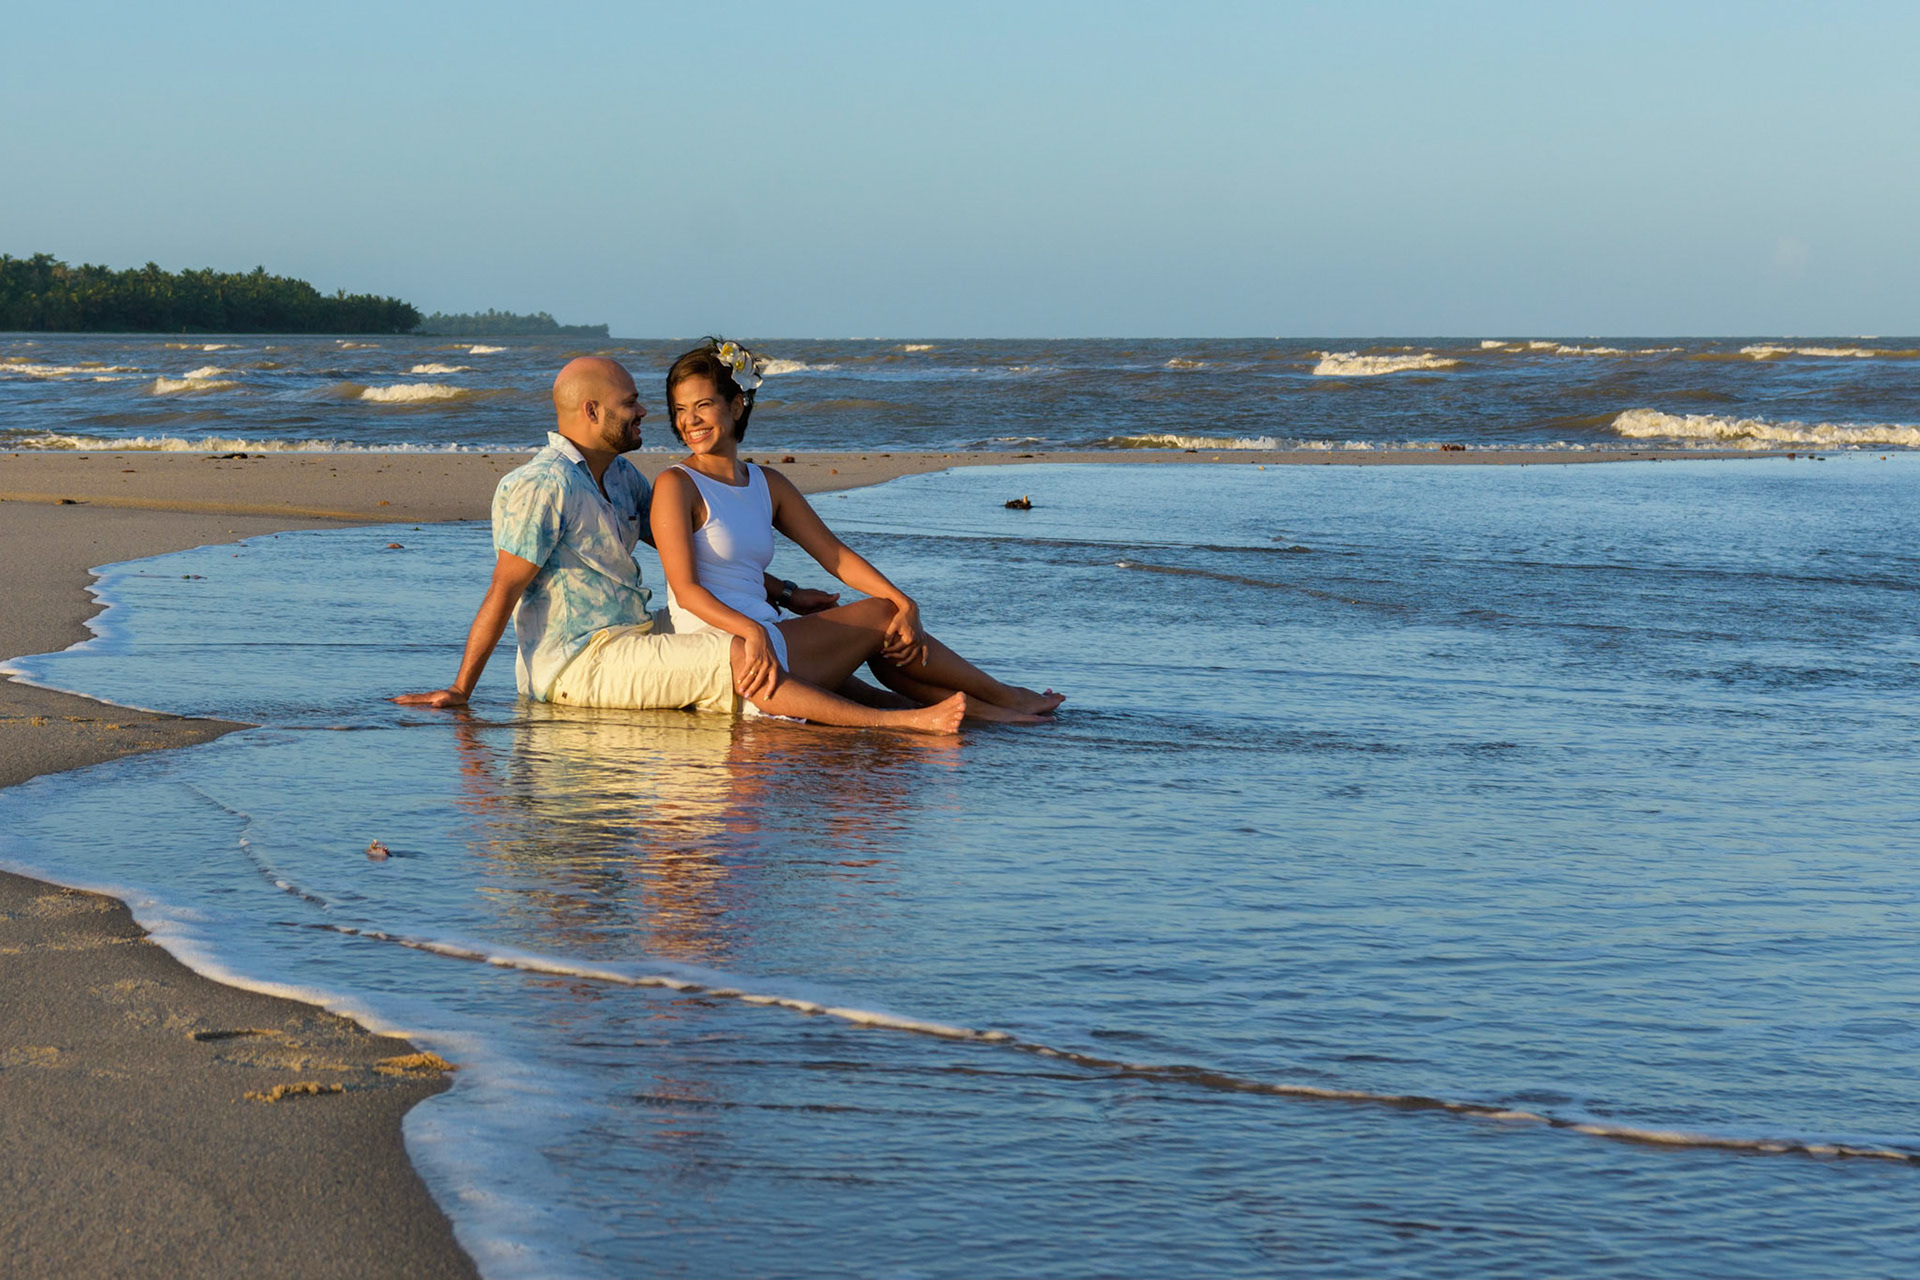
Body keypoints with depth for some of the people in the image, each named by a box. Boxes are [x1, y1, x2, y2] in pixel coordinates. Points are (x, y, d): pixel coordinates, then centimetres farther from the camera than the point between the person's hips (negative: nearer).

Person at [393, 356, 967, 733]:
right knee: (734, 659, -25)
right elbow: (504, 592, -17)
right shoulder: (541, 487, -15)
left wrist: (785, 591, 15)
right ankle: (897, 722, -31)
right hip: (579, 664, -10)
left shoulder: (620, 474, 14)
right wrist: (460, 691, -18)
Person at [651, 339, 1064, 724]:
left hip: (764, 640, 7)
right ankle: (1005, 698, 9)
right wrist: (751, 632, -31)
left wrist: (906, 603, -3)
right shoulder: (675, 485, -6)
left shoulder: (767, 485, 16)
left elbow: (835, 556, 11)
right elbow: (685, 590, -15)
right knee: (880, 617, -3)